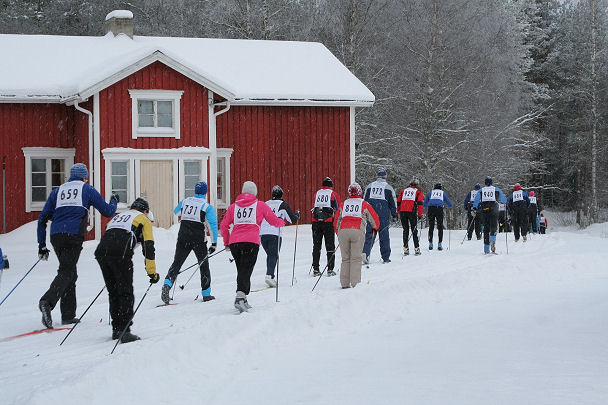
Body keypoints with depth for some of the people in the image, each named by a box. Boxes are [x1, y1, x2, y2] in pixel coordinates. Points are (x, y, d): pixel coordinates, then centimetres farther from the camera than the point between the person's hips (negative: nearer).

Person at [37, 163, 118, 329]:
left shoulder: (57, 191, 21)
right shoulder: (88, 190, 10)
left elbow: (42, 218, 17)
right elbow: (108, 211, 14)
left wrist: (41, 245, 20)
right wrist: (114, 200, 37)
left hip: (56, 236, 5)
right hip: (74, 236, -5)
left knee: (70, 273, 15)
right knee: (66, 272, -11)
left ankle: (68, 315, 10)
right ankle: (47, 301, -36)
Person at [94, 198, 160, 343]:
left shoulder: (118, 216, 37)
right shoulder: (144, 219, 20)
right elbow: (148, 246, 10)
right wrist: (152, 273, 10)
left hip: (101, 251, 6)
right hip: (120, 253, -6)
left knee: (113, 293, 17)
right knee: (126, 293, -1)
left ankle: (116, 329, 21)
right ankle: (124, 331, -8)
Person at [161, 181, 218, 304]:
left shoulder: (185, 201, 8)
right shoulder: (207, 206, -4)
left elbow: (175, 212, 29)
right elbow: (213, 224, -9)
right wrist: (214, 243, -5)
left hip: (183, 238, 2)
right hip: (198, 239, -2)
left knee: (177, 263, 6)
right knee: (204, 264, 12)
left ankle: (167, 284, -20)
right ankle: (206, 294, 18)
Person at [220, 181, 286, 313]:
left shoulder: (233, 206, 17)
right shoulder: (260, 205, 8)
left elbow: (223, 227, 17)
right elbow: (275, 221, 14)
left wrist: (227, 242, 31)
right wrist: (282, 222, 37)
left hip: (234, 242, 4)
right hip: (251, 242, -4)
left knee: (241, 270, 16)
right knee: (246, 270, -9)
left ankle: (242, 300, 15)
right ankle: (240, 296, -30)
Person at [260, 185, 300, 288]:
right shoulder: (283, 205, 5)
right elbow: (293, 219, 8)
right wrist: (297, 214, 29)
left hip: (262, 233, 4)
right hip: (275, 233, -4)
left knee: (270, 255, 18)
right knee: (274, 255, -3)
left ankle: (270, 275, 12)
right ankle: (269, 275, -22)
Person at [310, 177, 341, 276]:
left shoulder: (317, 193, 13)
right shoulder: (333, 194, 5)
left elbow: (314, 206, 16)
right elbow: (338, 209, 6)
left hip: (316, 222, 3)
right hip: (328, 222, -3)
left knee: (316, 245, 9)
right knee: (330, 246, 4)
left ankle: (315, 269, 8)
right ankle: (330, 269, 1)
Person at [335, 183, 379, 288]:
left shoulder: (343, 204, 19)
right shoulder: (364, 204, 11)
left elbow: (337, 220, 24)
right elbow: (374, 218, 18)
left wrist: (338, 233, 39)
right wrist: (376, 228, 39)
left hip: (343, 231, 3)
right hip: (357, 231, -3)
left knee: (345, 258, 9)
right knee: (356, 258, -1)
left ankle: (344, 283, 5)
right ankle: (355, 283, -8)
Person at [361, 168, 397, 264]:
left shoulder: (369, 187, 10)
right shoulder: (388, 188, 0)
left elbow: (365, 201, 14)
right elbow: (392, 203, 3)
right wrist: (394, 215, 13)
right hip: (384, 215, -2)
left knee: (369, 233, 2)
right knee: (384, 235, 4)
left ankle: (365, 251, -20)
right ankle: (386, 257, 8)